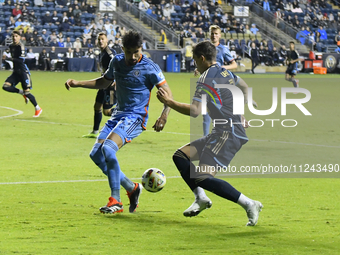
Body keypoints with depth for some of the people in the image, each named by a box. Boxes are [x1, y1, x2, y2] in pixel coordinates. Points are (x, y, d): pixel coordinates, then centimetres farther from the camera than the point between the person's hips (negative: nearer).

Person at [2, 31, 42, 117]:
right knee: (6, 86, -10)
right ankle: (22, 93, 10)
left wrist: (10, 58, -22)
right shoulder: (11, 46, 10)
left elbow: (21, 60, -22)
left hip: (23, 71, -8)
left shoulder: (20, 46, -14)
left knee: (27, 92, -9)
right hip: (16, 71, 8)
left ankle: (38, 108, 8)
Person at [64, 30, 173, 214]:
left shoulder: (150, 68, -12)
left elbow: (168, 94, -11)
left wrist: (163, 116, -27)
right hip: (118, 114, 8)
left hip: (135, 118, -8)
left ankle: (115, 201, -20)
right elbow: (103, 82, 24)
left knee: (108, 148, -27)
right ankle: (132, 188, 11)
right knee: (96, 154, -3)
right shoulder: (117, 62, 6)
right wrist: (78, 84, 14)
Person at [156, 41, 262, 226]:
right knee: (180, 156, 10)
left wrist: (169, 102, -12)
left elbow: (195, 111, -21)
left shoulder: (207, 77, -13)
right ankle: (201, 198, 9)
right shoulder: (224, 73, 15)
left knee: (203, 178, -19)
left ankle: (249, 205, -15)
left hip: (228, 134, -10)